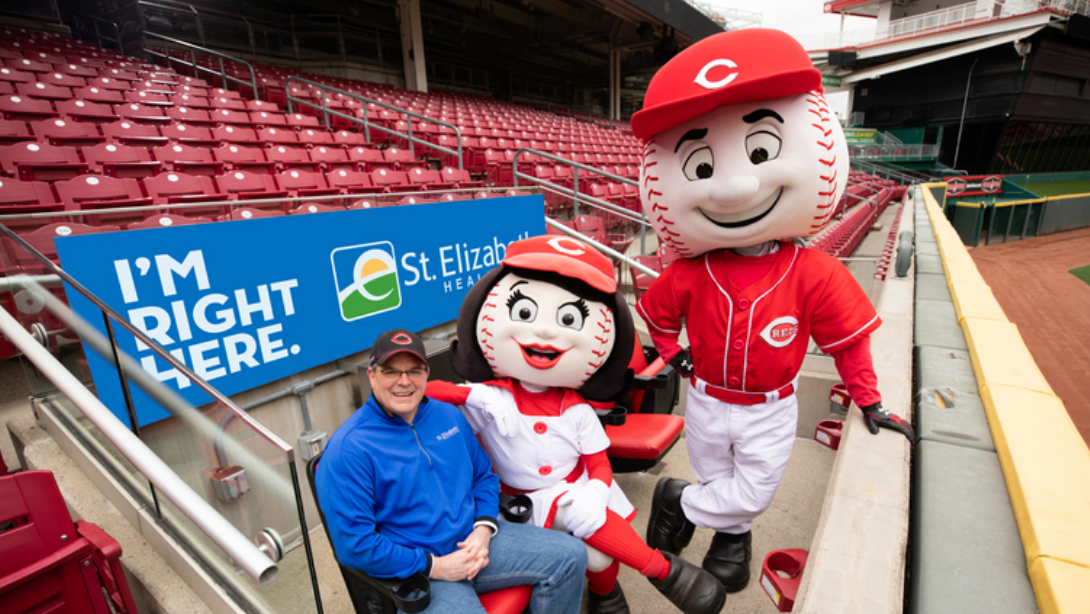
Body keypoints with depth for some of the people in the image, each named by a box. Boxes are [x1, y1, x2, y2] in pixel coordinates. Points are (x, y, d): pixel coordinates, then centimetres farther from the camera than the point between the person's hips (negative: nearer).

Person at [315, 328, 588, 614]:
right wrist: (434, 566, -17)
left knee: (570, 556, -2)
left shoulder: (449, 415, 4)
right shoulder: (347, 450, -15)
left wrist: (483, 528, -4)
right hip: (413, 570, -5)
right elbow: (354, 545, -16)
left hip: (474, 540, 6)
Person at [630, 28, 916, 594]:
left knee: (755, 492, 11)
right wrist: (672, 352, -5)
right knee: (723, 484, 19)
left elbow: (847, 338, -7)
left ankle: (679, 501, 35)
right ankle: (732, 538, 46)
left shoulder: (815, 273, -21)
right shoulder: (688, 274, -20)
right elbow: (657, 312, 1)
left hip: (770, 409, 0)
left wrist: (869, 403, -1)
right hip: (707, 402, 0)